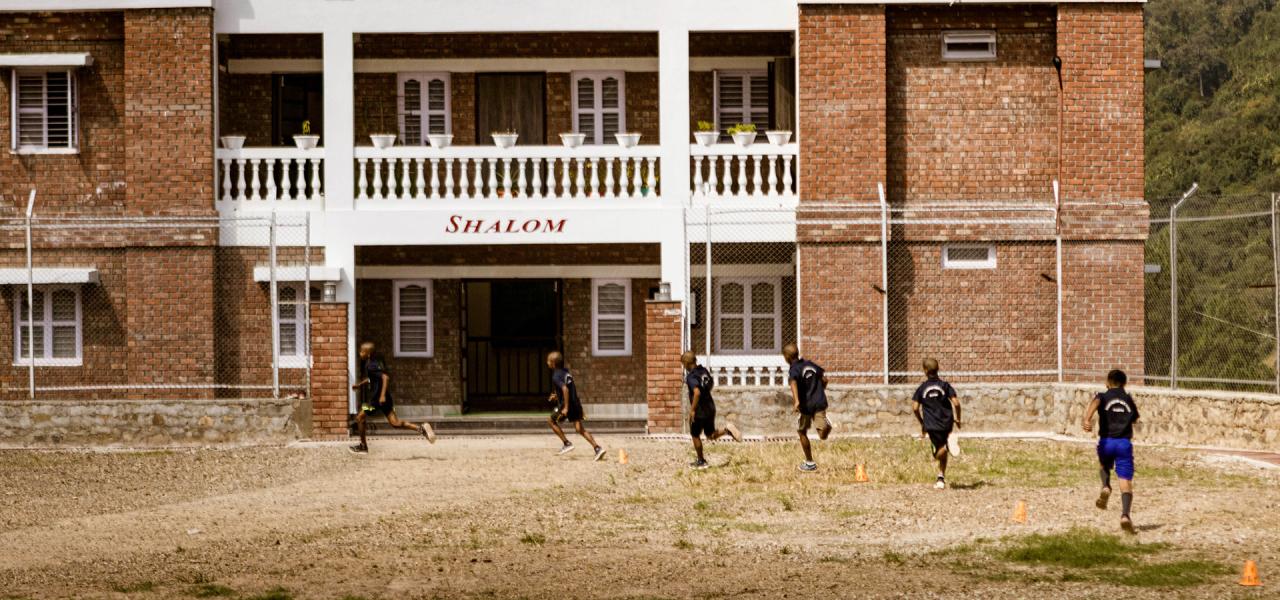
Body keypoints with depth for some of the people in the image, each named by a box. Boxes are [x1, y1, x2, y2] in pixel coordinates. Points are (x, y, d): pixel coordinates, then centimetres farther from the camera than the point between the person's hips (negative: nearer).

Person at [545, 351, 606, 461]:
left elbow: (565, 389, -28)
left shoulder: (556, 376, -14)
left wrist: (566, 407, -27)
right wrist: (557, 395, 28)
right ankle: (598, 448, -8)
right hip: (576, 403, 8)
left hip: (566, 404, -8)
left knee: (551, 420, 15)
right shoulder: (566, 372, 13)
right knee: (580, 429, 5)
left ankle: (567, 444, 11)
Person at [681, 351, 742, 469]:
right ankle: (727, 430, -4)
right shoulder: (704, 370, 4)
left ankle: (701, 462, 20)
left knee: (695, 435, 12)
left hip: (700, 411, -8)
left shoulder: (691, 377, -21)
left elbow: (697, 393, -34)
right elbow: (712, 382, 21)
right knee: (711, 435, 20)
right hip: (710, 408, 8)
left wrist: (692, 410, -26)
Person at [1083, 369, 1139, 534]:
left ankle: (1106, 487, 0)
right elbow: (1135, 420, 24)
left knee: (1104, 466, 32)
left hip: (1106, 441, 0)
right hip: (1124, 442, 0)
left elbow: (1093, 404, -16)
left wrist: (1087, 419, -34)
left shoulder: (1103, 397, 7)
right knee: (1126, 481, -6)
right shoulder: (1129, 399, 16)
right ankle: (1125, 515, -27)